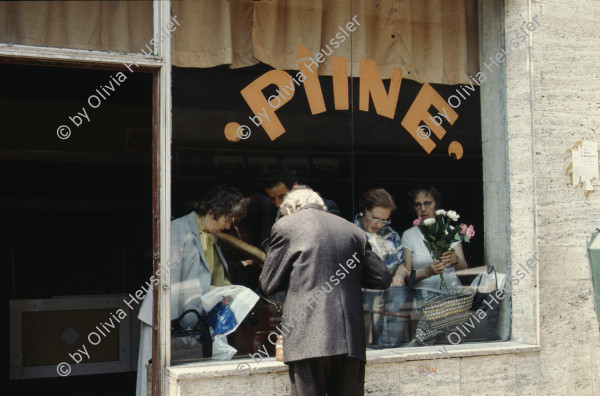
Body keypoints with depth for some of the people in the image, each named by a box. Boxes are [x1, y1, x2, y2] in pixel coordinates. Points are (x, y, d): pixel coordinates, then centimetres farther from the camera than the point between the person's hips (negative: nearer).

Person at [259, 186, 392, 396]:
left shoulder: (286, 225, 4)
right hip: (350, 339, 4)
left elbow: (268, 285, 8)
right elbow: (383, 278, 15)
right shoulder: (353, 230, 14)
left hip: (308, 339, -4)